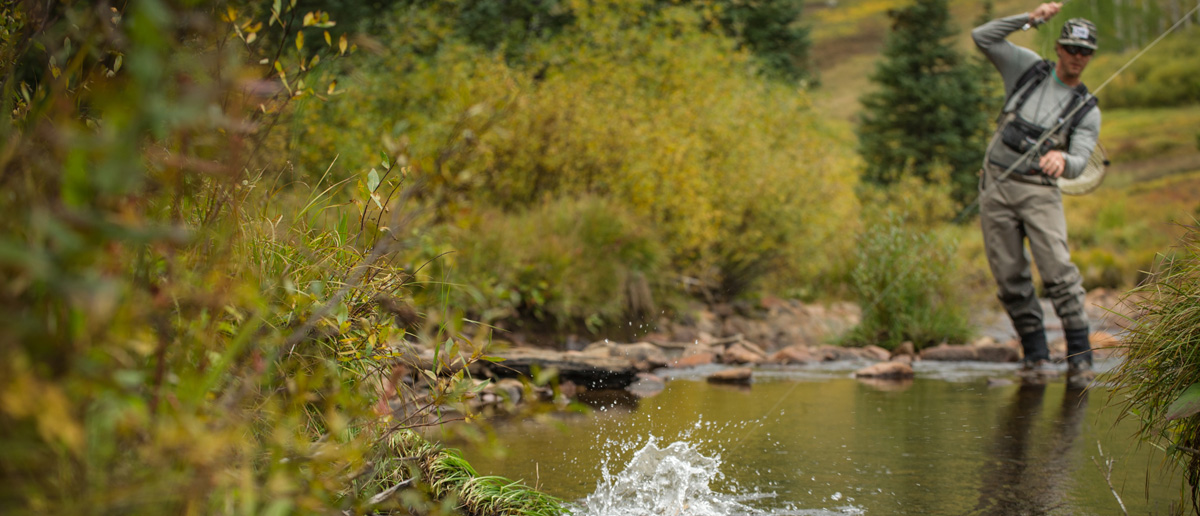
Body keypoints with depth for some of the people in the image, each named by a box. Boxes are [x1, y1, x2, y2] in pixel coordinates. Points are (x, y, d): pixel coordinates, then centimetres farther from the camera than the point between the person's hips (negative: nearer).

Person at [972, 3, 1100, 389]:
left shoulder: (1087, 110, 6)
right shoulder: (1030, 69, 10)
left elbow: (1079, 162, -8)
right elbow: (982, 37, 4)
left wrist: (1062, 159, -33)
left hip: (1039, 190, -1)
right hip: (996, 185, 2)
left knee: (1058, 268, -17)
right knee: (1009, 276, -1)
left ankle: (1079, 355, -12)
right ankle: (1035, 353, 10)